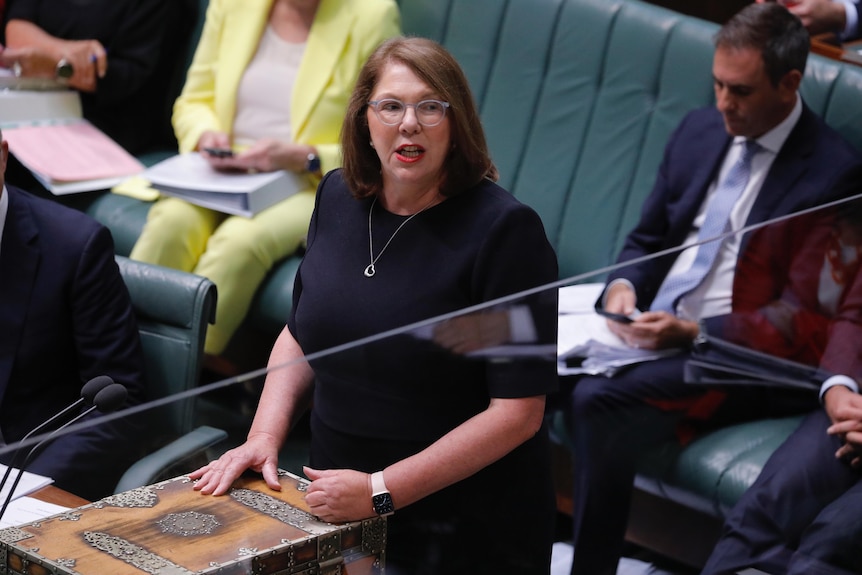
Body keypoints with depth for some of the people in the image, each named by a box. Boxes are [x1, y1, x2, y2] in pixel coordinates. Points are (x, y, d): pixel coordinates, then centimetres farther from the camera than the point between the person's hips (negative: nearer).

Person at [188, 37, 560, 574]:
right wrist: (264, 437, 0)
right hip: (335, 510, 5)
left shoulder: (506, 229, -17)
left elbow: (517, 412, -20)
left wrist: (380, 491, -23)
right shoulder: (339, 196, 2)